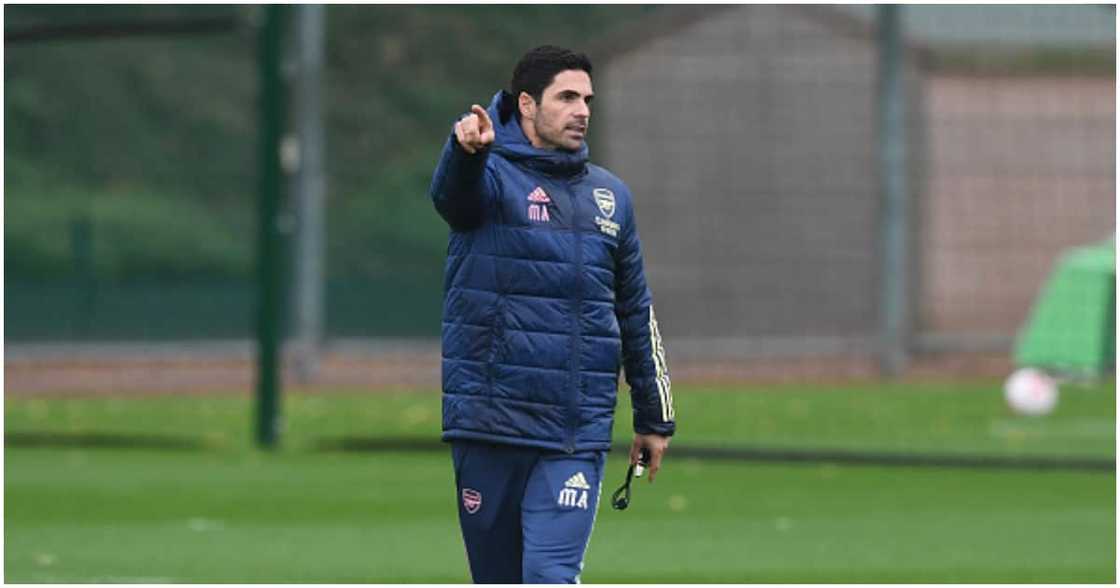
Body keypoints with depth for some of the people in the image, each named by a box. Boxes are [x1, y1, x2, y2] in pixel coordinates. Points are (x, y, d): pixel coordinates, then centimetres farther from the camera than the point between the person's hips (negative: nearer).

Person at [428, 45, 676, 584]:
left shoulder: (610, 195, 13)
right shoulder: (491, 175, -2)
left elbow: (636, 313, 21)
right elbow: (450, 193, -28)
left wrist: (654, 418, 23)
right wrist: (466, 149, -52)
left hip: (578, 434, 2)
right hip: (489, 419, -2)